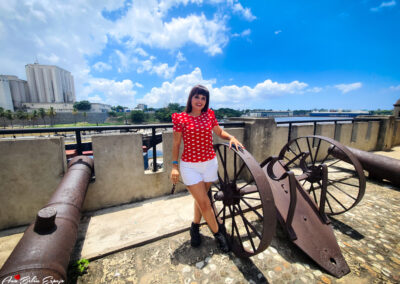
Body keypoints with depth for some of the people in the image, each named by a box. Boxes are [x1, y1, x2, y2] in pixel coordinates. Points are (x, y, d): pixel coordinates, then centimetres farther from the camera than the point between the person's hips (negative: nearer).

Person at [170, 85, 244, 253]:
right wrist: (174, 166, -5)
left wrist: (231, 137, -6)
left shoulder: (209, 115, 3)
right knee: (205, 203, 0)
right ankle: (218, 232, 26)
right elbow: (176, 144, -3)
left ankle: (195, 226, 45)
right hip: (189, 166, -3)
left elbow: (219, 132, 14)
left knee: (200, 199, 19)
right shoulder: (181, 118, -6)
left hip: (210, 163, 4)